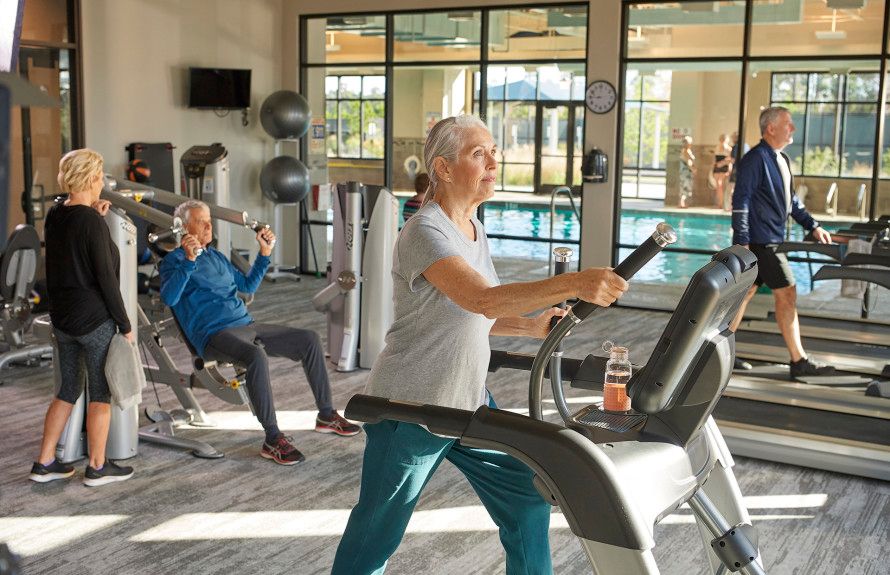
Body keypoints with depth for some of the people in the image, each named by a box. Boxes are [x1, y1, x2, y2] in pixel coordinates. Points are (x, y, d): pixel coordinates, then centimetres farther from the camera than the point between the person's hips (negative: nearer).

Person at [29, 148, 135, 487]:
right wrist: (125, 325, -10)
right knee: (100, 394, 5)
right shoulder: (92, 222, -17)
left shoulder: (55, 216, 5)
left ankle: (44, 463, 21)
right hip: (95, 319, -7)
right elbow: (106, 278, -17)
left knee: (68, 390, 17)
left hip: (62, 318, 8)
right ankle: (97, 467, 14)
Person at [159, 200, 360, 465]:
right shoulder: (174, 260, 0)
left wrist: (265, 252, 23)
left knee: (309, 339, -2)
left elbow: (247, 285, 32)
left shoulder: (216, 256, 24)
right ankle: (273, 439, -31)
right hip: (215, 333, -8)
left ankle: (326, 415, 6)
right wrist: (189, 261, -28)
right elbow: (168, 298, -19)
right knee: (257, 356, -38)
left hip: (247, 326, 8)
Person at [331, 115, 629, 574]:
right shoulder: (426, 232, -21)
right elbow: (484, 299, -36)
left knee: (529, 504, 9)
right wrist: (573, 284, -45)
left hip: (469, 401, 8)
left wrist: (530, 326, -1)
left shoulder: (474, 229, 6)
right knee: (376, 535, 7)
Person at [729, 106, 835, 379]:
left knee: (746, 291, 11)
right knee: (787, 294, -6)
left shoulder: (781, 160, 15)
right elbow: (740, 201, -18)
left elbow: (791, 199, 24)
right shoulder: (756, 158, -14)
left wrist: (813, 226, 18)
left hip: (772, 241, 10)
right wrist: (742, 243, -21)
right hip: (760, 242, -10)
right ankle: (799, 362, 0)